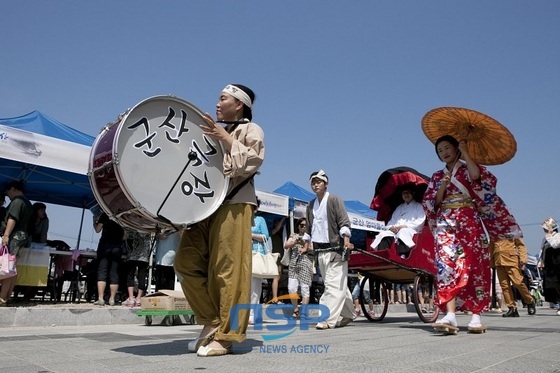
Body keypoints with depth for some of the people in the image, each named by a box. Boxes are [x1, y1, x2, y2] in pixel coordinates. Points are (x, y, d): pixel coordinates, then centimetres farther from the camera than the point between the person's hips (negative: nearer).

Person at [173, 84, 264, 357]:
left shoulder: (250, 130, 7)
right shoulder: (215, 132, 30)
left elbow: (251, 161, -11)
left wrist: (224, 138, -13)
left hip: (234, 204, -8)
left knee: (228, 270, -9)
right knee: (186, 262, 0)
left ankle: (224, 336, -1)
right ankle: (211, 320, 11)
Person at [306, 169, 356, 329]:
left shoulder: (334, 200, -3)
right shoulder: (311, 205, 15)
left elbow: (344, 222, -10)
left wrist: (346, 241, -21)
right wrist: (309, 243, 20)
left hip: (335, 249, -6)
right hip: (320, 251, 7)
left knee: (333, 284, -10)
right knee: (338, 285, 14)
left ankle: (329, 319, -12)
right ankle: (348, 314, 25)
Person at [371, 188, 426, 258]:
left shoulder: (418, 206, 18)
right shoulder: (399, 207, 31)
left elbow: (420, 221, 1)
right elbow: (392, 220, 21)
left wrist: (405, 225, -11)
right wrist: (391, 227, -4)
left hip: (411, 230, -4)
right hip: (395, 230, 4)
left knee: (403, 231, -39)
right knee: (383, 233, -27)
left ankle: (403, 256, -53)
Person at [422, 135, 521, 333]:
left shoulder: (468, 168, 12)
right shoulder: (437, 176, 20)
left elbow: (476, 176, -14)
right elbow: (433, 203, 9)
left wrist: (465, 152, -5)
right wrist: (444, 184, -4)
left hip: (469, 222, -1)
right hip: (445, 224, 2)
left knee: (474, 266, -5)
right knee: (447, 266, -15)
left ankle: (476, 316, 0)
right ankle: (450, 315, -23)